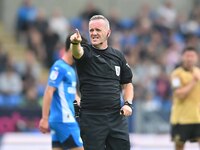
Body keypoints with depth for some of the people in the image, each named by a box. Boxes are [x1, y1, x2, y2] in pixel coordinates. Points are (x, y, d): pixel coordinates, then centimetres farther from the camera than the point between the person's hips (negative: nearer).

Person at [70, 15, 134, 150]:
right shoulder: (85, 52, -1)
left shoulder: (118, 56, 10)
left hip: (117, 116, 3)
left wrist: (128, 103, -1)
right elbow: (77, 52, -26)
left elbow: (127, 84, 17)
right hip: (91, 118, -3)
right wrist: (75, 42, -50)